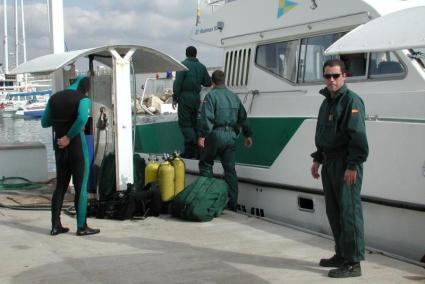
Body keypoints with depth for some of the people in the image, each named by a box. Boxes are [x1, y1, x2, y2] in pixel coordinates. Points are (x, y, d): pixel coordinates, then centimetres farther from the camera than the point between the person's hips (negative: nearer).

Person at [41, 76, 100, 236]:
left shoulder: (55, 98, 10)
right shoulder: (83, 99, -8)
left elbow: (44, 122, 15)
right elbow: (82, 118, -28)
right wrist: (69, 137, -20)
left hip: (59, 146, 6)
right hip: (77, 145, -6)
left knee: (61, 185, 13)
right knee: (81, 186, 1)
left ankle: (56, 225, 13)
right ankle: (82, 227, 2)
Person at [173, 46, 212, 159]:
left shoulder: (183, 65, -6)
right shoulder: (201, 67, 10)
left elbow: (177, 83, -12)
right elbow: (208, 83, 12)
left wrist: (175, 98, -8)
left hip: (185, 97, -5)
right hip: (197, 97, 5)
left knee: (184, 123, -4)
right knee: (194, 123, 12)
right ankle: (195, 151, 10)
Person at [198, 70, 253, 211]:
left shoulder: (211, 96, -6)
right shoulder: (234, 97, 15)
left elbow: (207, 117, -17)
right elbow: (243, 117, 19)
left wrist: (202, 135, -19)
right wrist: (247, 134, 26)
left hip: (216, 135, -6)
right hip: (231, 136, 6)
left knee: (205, 163, 11)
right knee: (230, 168, 7)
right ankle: (232, 202, 7)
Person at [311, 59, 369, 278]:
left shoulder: (351, 101, -12)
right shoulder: (327, 102, 17)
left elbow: (358, 137, -19)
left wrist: (352, 166, -22)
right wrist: (317, 160, 22)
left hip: (345, 164, -9)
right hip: (329, 163, 9)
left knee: (349, 212, -7)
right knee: (333, 211, 15)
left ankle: (353, 262, -4)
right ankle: (342, 255, 27)